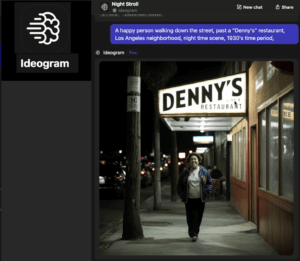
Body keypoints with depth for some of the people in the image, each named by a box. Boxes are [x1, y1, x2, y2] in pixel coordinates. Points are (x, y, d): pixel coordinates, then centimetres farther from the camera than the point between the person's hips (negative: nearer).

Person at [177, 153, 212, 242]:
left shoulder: (204, 172, 5)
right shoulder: (185, 173, 5)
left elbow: (209, 183, 10)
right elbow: (179, 185, 12)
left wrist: (206, 192, -2)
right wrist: (182, 195, 2)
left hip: (200, 199, 1)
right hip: (189, 199, 0)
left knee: (198, 217, 5)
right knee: (191, 217, -8)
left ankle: (195, 233, 19)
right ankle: (193, 234, -9)